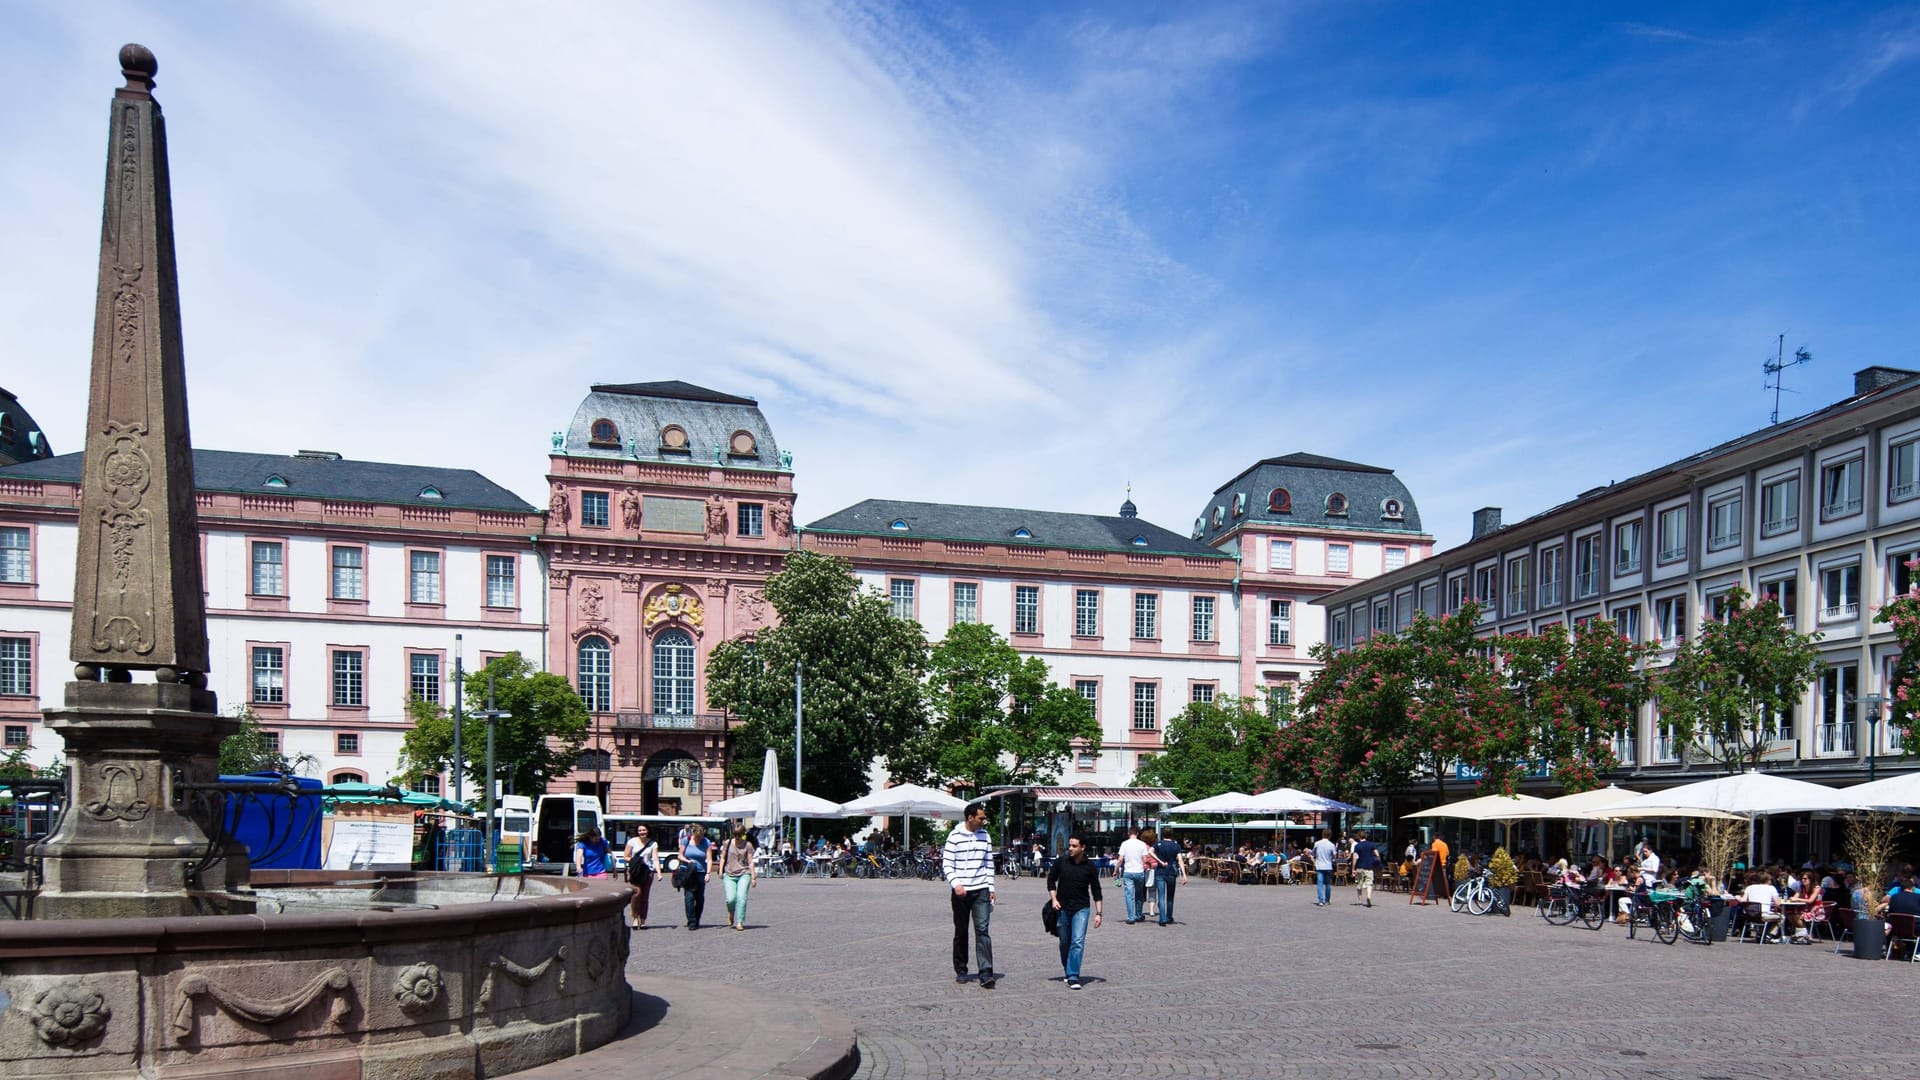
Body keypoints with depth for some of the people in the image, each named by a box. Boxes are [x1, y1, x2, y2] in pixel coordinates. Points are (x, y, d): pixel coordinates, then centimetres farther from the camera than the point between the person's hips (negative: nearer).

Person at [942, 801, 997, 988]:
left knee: (982, 930, -9)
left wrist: (991, 888, 9)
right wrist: (956, 883, -17)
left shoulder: (985, 836, 8)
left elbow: (989, 863, 15)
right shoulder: (955, 836, -4)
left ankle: (986, 973, -13)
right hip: (961, 892, -2)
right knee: (961, 932, 8)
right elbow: (947, 864, -4)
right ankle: (960, 971, 20)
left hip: (981, 890, 2)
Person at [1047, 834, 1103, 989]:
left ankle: (1073, 977, -17)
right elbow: (1051, 879, 11)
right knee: (1064, 943, 10)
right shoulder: (1061, 863, -1)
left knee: (1078, 942, -15)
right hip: (1062, 908, 2)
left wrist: (1098, 913, -1)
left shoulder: (1089, 867, -4)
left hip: (1081, 908, -2)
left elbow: (1096, 891, 2)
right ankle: (1068, 972, 29)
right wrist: (1054, 899, -2)